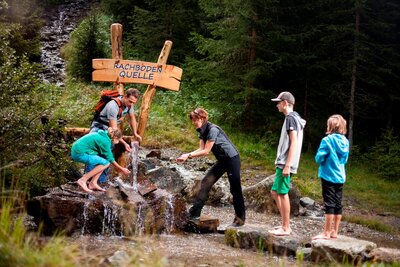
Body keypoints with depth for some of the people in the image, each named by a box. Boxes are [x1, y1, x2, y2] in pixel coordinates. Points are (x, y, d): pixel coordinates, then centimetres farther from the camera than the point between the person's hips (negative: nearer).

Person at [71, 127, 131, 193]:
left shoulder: (104, 135, 11)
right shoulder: (105, 141, -15)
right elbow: (110, 159, -8)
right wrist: (122, 169, 0)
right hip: (80, 153, -10)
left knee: (104, 159, 9)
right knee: (106, 163, -13)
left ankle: (93, 183, 6)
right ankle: (83, 180, -11)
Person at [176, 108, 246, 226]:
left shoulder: (213, 129, -24)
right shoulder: (202, 131, 3)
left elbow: (206, 151, -24)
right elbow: (201, 149, -2)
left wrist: (188, 155, -23)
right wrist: (186, 155, -15)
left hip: (232, 159, -9)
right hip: (222, 160, 9)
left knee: (235, 189, -2)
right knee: (206, 182, -3)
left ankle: (240, 218, 9)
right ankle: (195, 213, -5)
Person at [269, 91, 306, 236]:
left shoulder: (291, 118, -12)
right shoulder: (293, 118, 18)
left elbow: (294, 143, -18)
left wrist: (287, 165, -21)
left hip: (285, 164, -10)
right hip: (282, 163, 10)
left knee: (282, 193, -5)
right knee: (275, 192, 13)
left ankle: (285, 228, 2)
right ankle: (285, 224, 18)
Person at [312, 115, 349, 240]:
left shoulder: (327, 140, -14)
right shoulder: (345, 142, 5)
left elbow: (319, 158, -14)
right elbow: (345, 160, 14)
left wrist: (320, 159, 5)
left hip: (328, 176, -6)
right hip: (340, 176, 6)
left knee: (329, 204, -3)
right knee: (338, 205, 10)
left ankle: (326, 233, 2)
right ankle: (334, 232, 18)